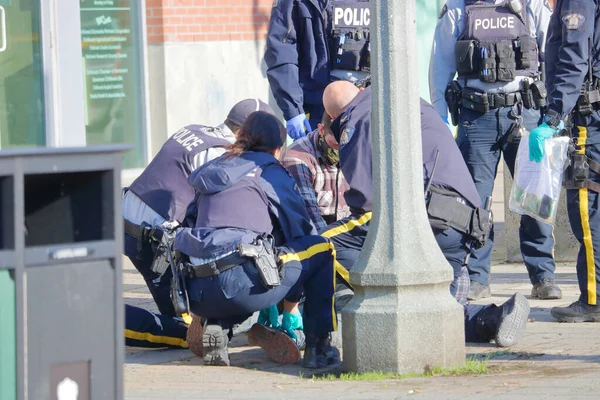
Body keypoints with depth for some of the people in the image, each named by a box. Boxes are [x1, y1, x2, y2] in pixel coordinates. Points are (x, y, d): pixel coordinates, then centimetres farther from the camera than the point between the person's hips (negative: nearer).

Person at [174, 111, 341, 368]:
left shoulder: (212, 172, 27)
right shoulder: (270, 171, 9)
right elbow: (300, 229, 12)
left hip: (197, 295, 6)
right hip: (237, 286, -6)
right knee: (322, 250, 13)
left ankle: (215, 327, 11)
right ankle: (317, 346, 10)